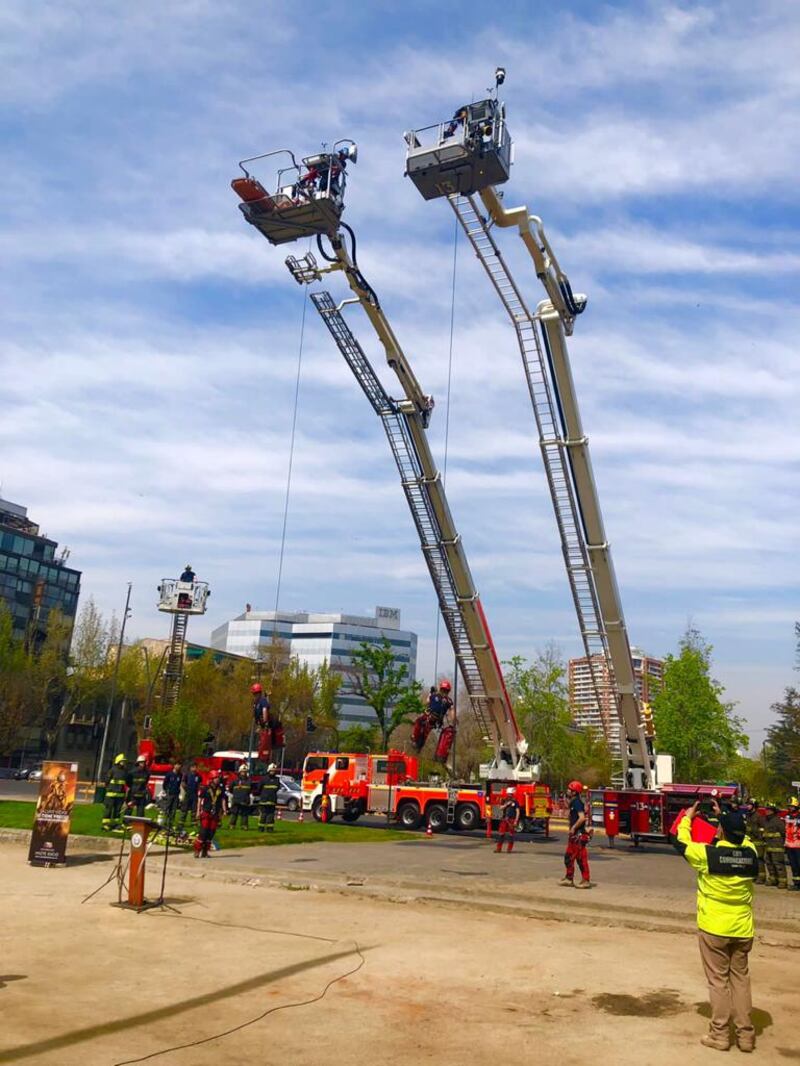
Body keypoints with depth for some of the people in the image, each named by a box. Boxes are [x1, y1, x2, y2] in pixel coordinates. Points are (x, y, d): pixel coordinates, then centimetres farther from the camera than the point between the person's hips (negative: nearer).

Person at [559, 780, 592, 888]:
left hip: (579, 834, -11)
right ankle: (569, 878, 22)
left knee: (581, 857, -4)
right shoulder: (573, 802, 14)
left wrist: (573, 828, -22)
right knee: (569, 856, 14)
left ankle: (586, 880, 2)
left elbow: (582, 818, -28)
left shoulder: (577, 802, -17)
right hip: (574, 835, 11)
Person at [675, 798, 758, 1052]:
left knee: (718, 980, 7)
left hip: (713, 929, -3)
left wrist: (688, 817, 16)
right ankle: (745, 1035, 19)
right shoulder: (750, 853, -7)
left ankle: (719, 1034, 12)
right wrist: (723, 816, 25)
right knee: (741, 978, 14)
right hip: (743, 929, 4)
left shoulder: (708, 854, -16)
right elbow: (742, 837, 17)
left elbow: (682, 843, 2)